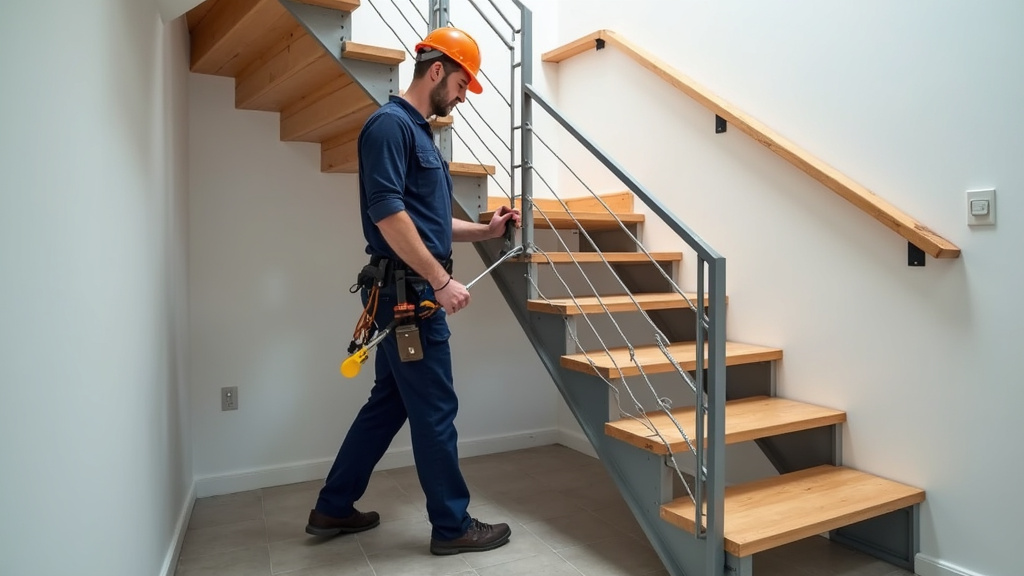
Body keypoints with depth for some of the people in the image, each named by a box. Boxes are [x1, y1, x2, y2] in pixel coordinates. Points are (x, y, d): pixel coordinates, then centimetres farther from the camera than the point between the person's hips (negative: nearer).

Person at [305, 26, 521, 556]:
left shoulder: (420, 132, 19)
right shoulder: (390, 124, -11)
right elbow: (388, 215, -21)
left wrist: (486, 230, 14)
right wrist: (442, 281, -22)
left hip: (410, 291, 10)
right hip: (406, 291, -10)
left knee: (390, 402, 16)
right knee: (434, 410, 0)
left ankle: (333, 508, 29)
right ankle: (452, 526, 16)